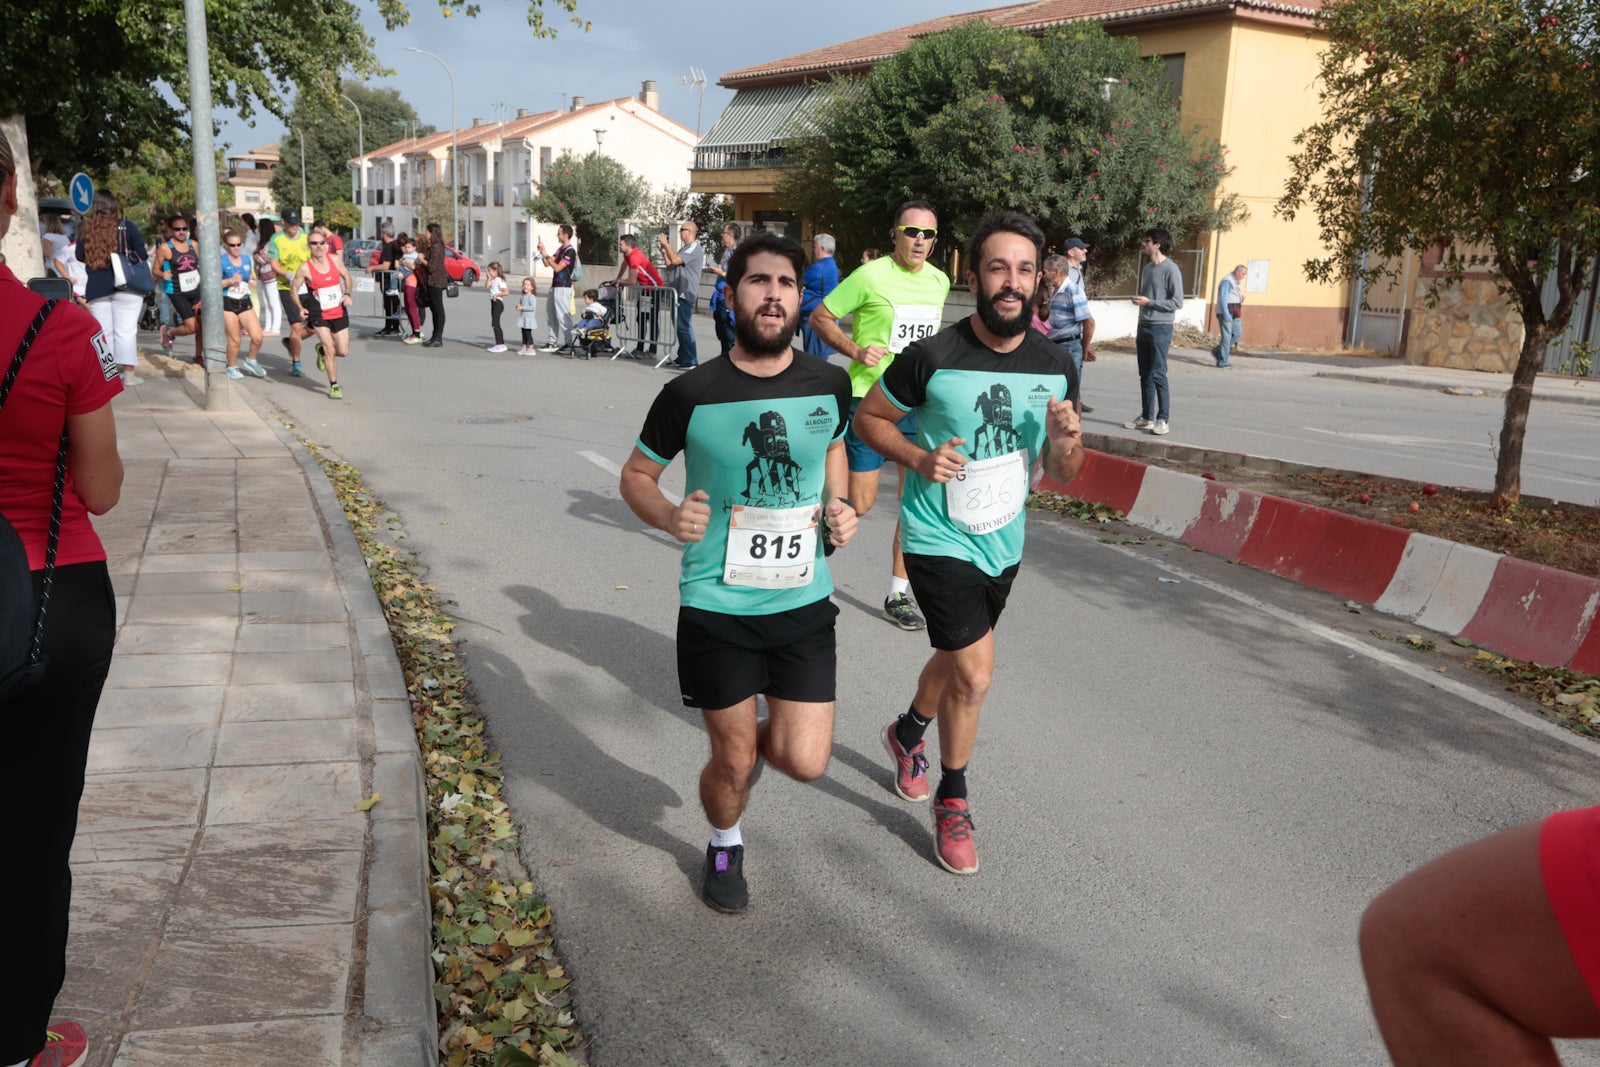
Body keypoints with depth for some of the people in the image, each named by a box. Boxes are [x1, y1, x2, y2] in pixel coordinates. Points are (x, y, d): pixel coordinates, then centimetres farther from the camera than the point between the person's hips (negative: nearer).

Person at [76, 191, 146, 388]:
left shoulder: (86, 231, 3)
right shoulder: (126, 228, -4)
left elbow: (80, 257, 13)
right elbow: (142, 255, -3)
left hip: (97, 288, 3)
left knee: (103, 332, 8)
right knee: (126, 331, 0)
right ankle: (129, 374, 0)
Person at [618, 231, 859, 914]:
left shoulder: (829, 384, -4)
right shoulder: (691, 394, -12)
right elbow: (636, 475, 3)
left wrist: (840, 507, 1)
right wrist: (669, 517, -19)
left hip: (804, 602, 2)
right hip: (717, 605, -2)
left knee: (805, 762, 0)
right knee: (734, 763, 9)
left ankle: (761, 732, 37)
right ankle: (726, 847, 42)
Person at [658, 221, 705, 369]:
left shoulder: (695, 249, -11)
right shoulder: (685, 248, 20)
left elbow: (675, 260, -22)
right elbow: (670, 266, 21)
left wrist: (666, 244, -10)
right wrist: (664, 251, 13)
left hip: (686, 294, -10)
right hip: (678, 293, 10)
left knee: (684, 327, -11)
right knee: (679, 326, 13)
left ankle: (691, 361, -10)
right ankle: (682, 358, 20)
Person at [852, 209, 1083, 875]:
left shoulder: (1056, 366, -4)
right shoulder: (932, 358, -18)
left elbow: (1063, 475, 4)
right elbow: (868, 417, -3)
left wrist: (1065, 443, -19)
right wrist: (918, 458, -20)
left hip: (1003, 541, 6)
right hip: (939, 539, -5)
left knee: (958, 658, 23)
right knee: (974, 674, -11)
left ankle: (908, 733, 53)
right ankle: (953, 801, 13)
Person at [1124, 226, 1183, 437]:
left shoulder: (1170, 269, -10)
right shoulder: (1148, 268, 14)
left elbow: (1177, 302, -13)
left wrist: (1149, 302, -16)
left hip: (1160, 328, -8)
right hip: (1144, 326, 8)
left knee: (1157, 375, -7)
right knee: (1145, 376, 9)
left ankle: (1162, 419, -2)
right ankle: (1146, 417, 15)